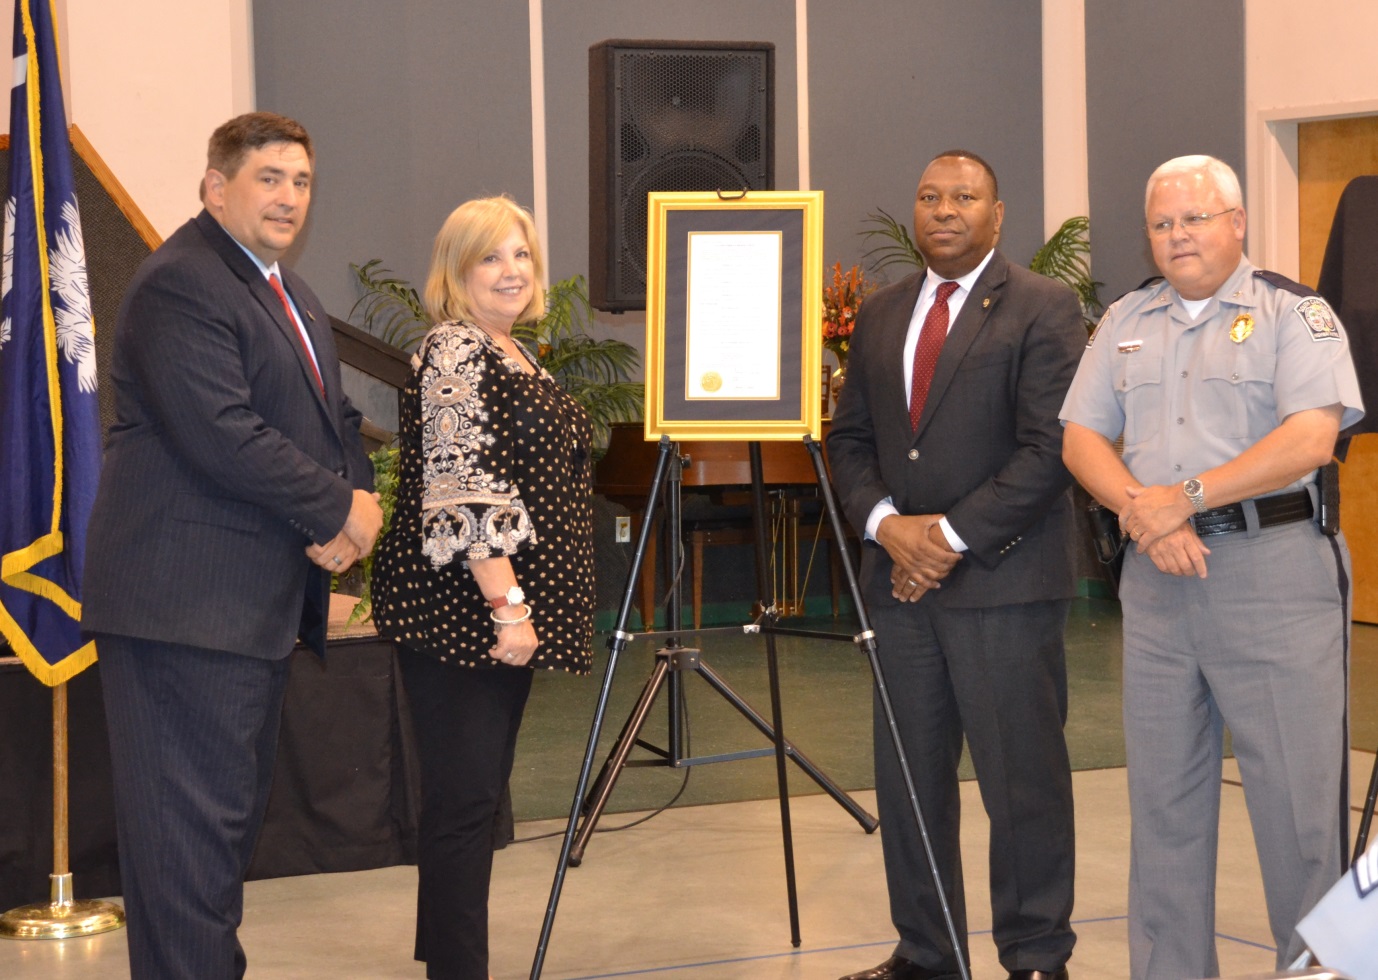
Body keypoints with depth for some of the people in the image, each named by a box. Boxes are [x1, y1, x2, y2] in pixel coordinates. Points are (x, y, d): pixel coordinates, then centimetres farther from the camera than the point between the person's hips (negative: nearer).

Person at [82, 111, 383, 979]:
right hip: (187, 600, -10)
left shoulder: (288, 293, 20)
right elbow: (221, 436, -22)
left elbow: (333, 416, 22)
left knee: (237, 806, 15)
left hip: (256, 600, 10)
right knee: (195, 815, -8)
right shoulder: (180, 283, -13)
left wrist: (359, 500, 0)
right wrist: (340, 510, -14)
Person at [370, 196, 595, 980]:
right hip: (463, 611, -10)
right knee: (464, 798, -7)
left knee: (478, 795, 14)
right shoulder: (456, 353, -13)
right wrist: (507, 604, -24)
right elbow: (463, 493, -21)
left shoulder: (515, 354, 16)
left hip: (504, 614, 10)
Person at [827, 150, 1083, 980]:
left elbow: (1051, 446, -11)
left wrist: (955, 535, -14)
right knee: (908, 779, 9)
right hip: (902, 579, 6)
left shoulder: (1044, 310, -3)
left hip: (1004, 580, -6)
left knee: (1023, 779, -1)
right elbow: (849, 437, 14)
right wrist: (886, 523, -5)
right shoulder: (881, 316, 15)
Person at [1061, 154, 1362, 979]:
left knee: (1299, 795, -4)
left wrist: (1187, 495, -16)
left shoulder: (1293, 313, -2)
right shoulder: (1126, 323, 14)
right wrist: (1142, 509, -9)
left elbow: (1311, 438, -14)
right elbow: (1082, 438, 9)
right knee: (1164, 795, 10)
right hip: (1159, 572, 5)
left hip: (1275, 572, -5)